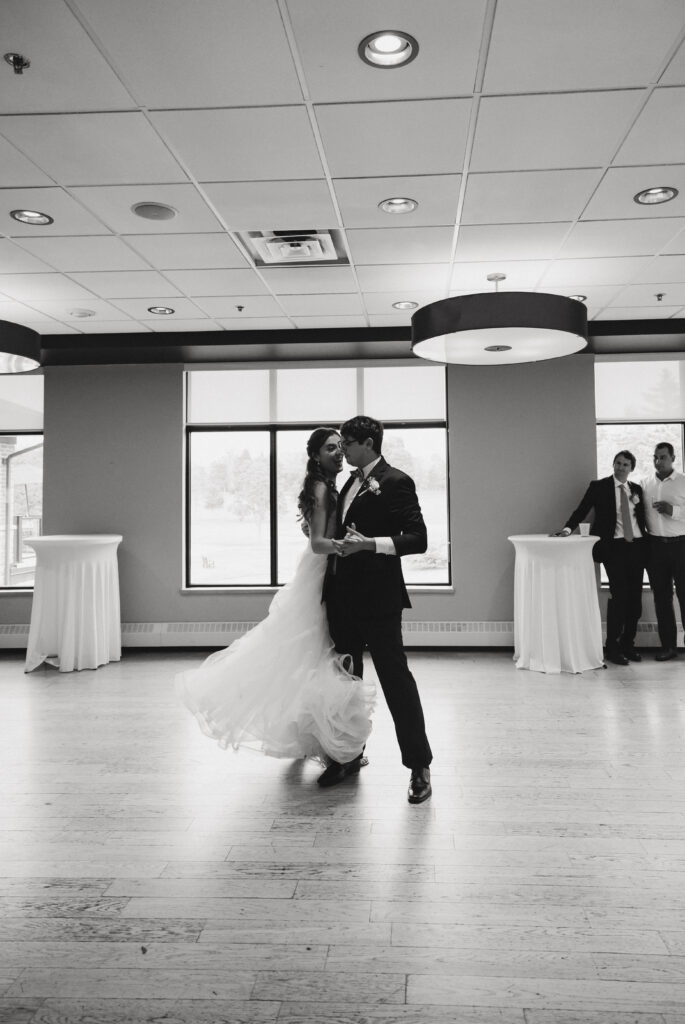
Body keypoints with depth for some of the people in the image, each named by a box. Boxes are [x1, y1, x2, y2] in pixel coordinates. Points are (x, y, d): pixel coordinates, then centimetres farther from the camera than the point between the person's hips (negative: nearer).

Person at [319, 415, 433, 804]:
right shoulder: (351, 482, 15)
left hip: (377, 597, -8)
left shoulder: (396, 482, -10)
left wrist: (369, 544, -24)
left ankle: (419, 765, 10)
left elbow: (418, 538, -16)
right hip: (342, 594, 8)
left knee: (395, 678, -2)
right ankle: (349, 756, 31)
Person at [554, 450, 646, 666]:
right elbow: (582, 509, -5)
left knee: (635, 597, 6)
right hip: (613, 546, -5)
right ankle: (612, 648, 1)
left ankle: (628, 644, 20)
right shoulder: (599, 486, 2)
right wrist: (569, 528, -19)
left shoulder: (637, 489, 14)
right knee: (618, 595, -10)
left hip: (636, 545, 5)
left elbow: (642, 518, 18)